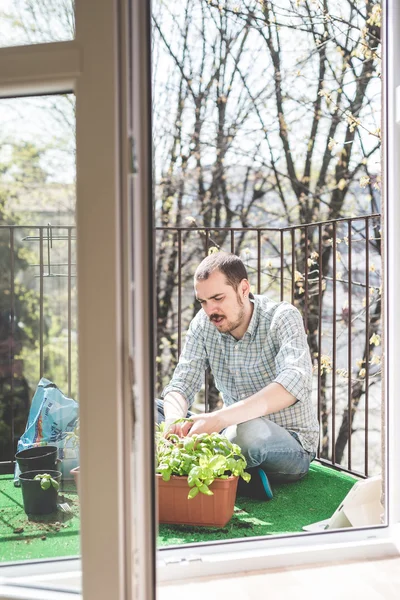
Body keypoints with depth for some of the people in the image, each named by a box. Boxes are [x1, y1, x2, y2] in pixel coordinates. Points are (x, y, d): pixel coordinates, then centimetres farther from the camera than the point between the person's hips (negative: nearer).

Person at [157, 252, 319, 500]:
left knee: (248, 431, -41)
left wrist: (220, 418, -45)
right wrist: (174, 418, -29)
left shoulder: (283, 318, -15)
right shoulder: (204, 324, 0)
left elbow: (294, 382, -33)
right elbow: (182, 384, -3)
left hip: (291, 446, -6)